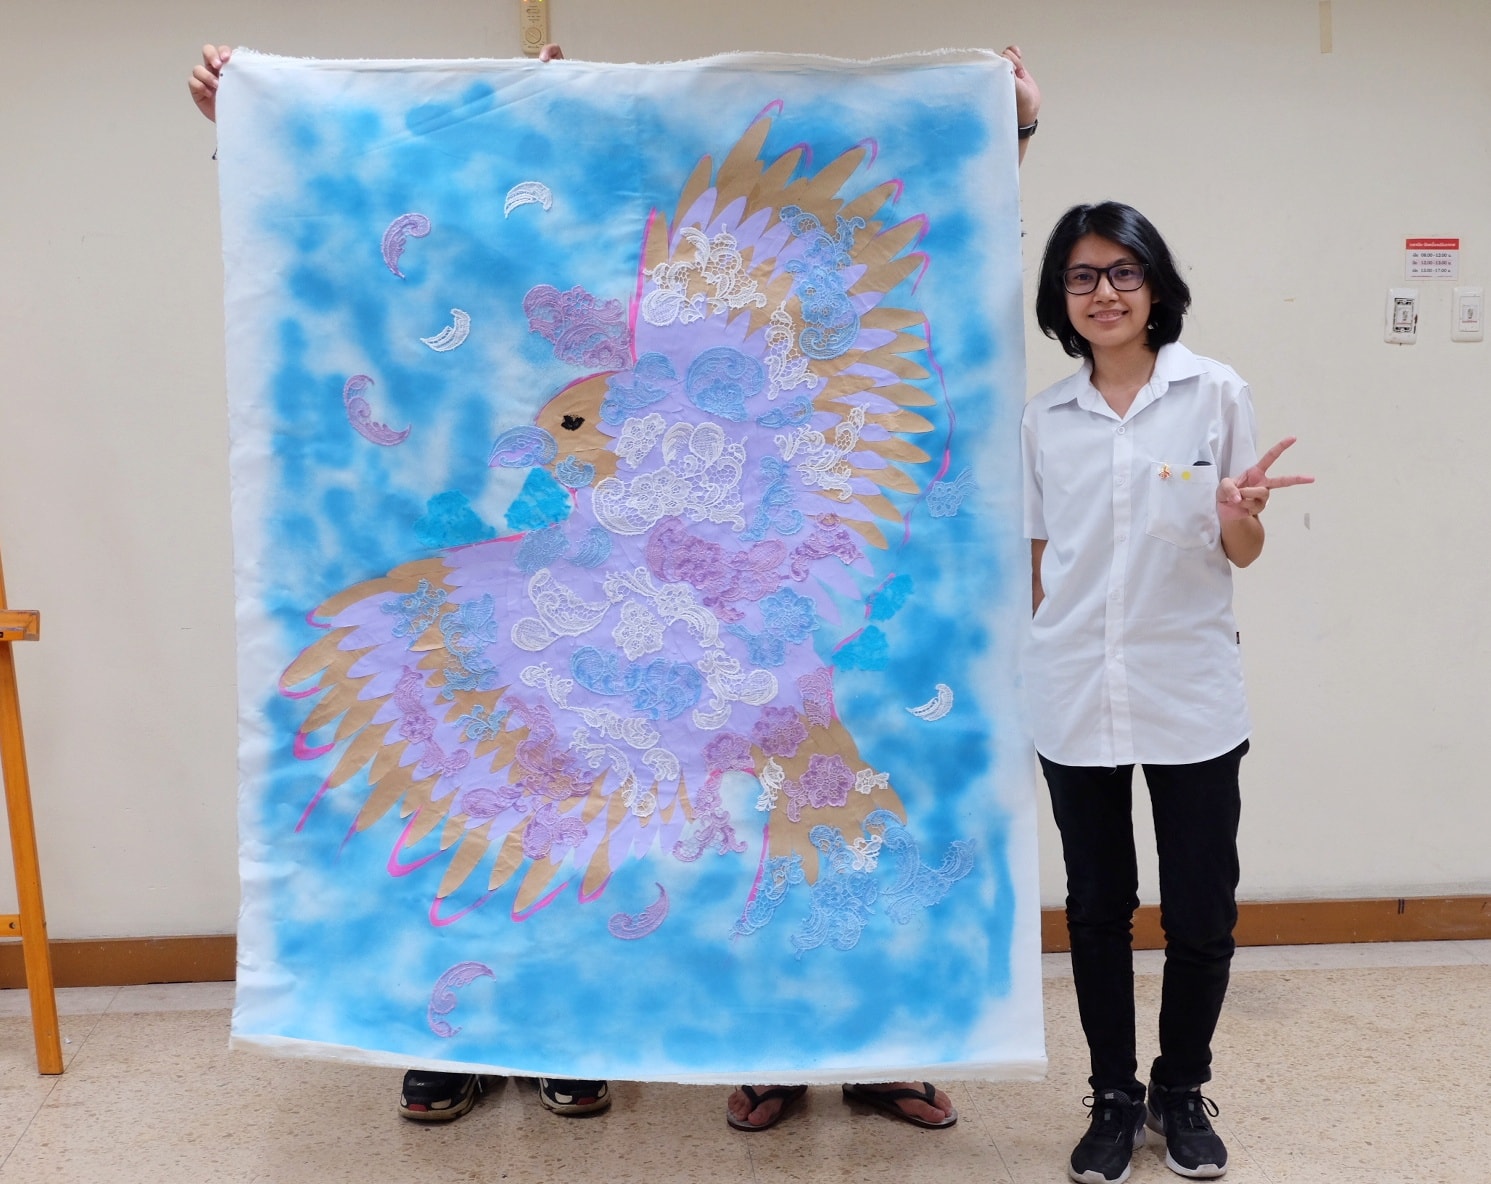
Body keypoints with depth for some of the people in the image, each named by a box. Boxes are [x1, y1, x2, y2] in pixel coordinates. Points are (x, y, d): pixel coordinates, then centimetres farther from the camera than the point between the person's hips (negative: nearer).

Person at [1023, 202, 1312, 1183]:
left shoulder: (1217, 394, -1)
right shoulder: (1043, 420, 4)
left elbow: (1243, 553, 2)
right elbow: (1036, 560, 10)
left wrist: (1240, 511, -20)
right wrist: (1023, 676, 8)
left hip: (1192, 696, -1)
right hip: (1074, 701, 2)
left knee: (1202, 914, 6)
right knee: (1097, 911, 11)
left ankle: (1182, 1091, 29)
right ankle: (1115, 1099, 29)